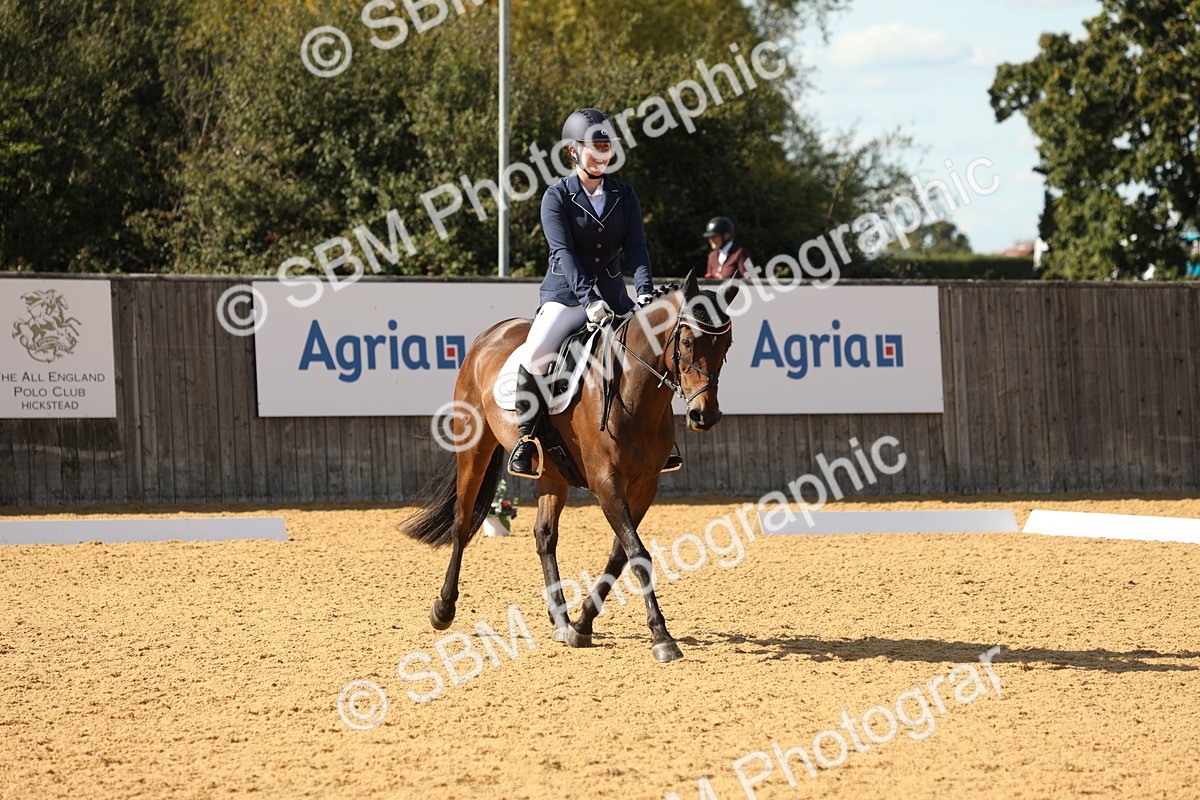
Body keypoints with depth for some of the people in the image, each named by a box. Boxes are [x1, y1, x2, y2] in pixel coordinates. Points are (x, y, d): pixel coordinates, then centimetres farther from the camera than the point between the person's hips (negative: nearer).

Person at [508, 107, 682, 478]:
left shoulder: (624, 195, 9)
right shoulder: (556, 198, -4)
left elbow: (636, 247, -1)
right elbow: (564, 253, -16)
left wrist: (645, 291, -19)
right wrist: (589, 300, -29)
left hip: (613, 295, 4)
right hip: (566, 294, -4)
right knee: (536, 353, -28)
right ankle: (526, 437, -15)